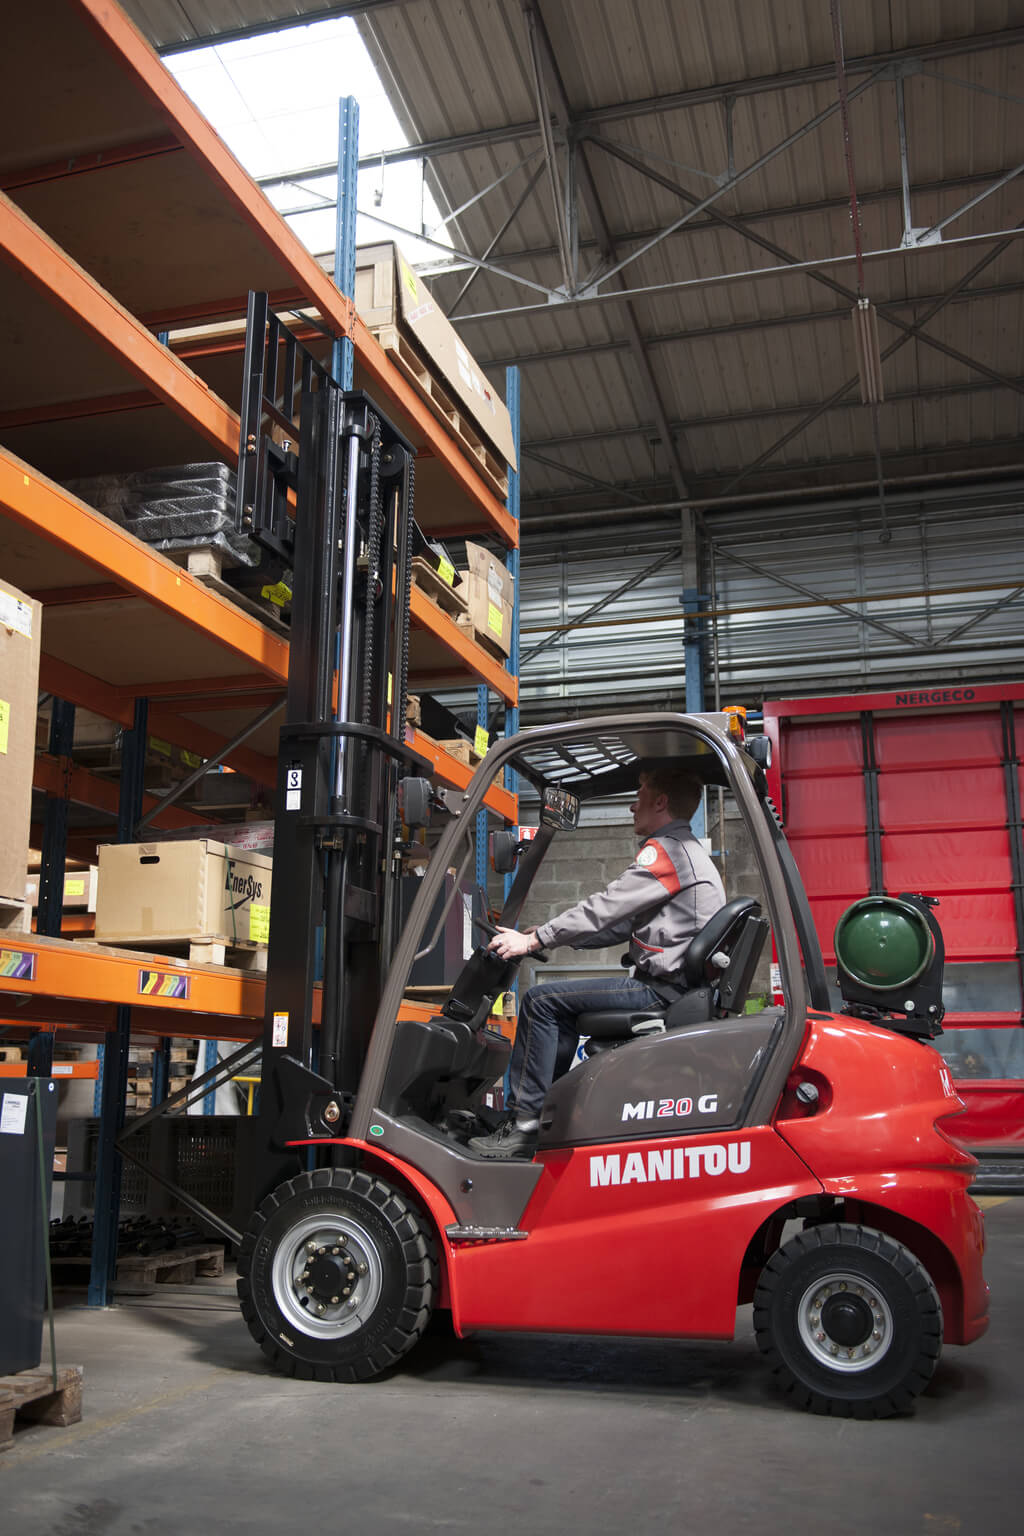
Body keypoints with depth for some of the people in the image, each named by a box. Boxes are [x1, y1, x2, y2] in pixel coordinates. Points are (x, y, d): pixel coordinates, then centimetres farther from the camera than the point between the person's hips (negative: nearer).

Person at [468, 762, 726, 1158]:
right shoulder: (685, 851, 21)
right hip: (673, 988, 11)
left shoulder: (666, 850, -12)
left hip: (664, 990, -11)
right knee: (561, 1008, 20)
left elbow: (605, 909, -16)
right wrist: (547, 936, 15)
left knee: (541, 1001, -9)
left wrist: (533, 941, -9)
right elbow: (619, 925, 21)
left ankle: (524, 1126, -8)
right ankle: (541, 1117, 18)